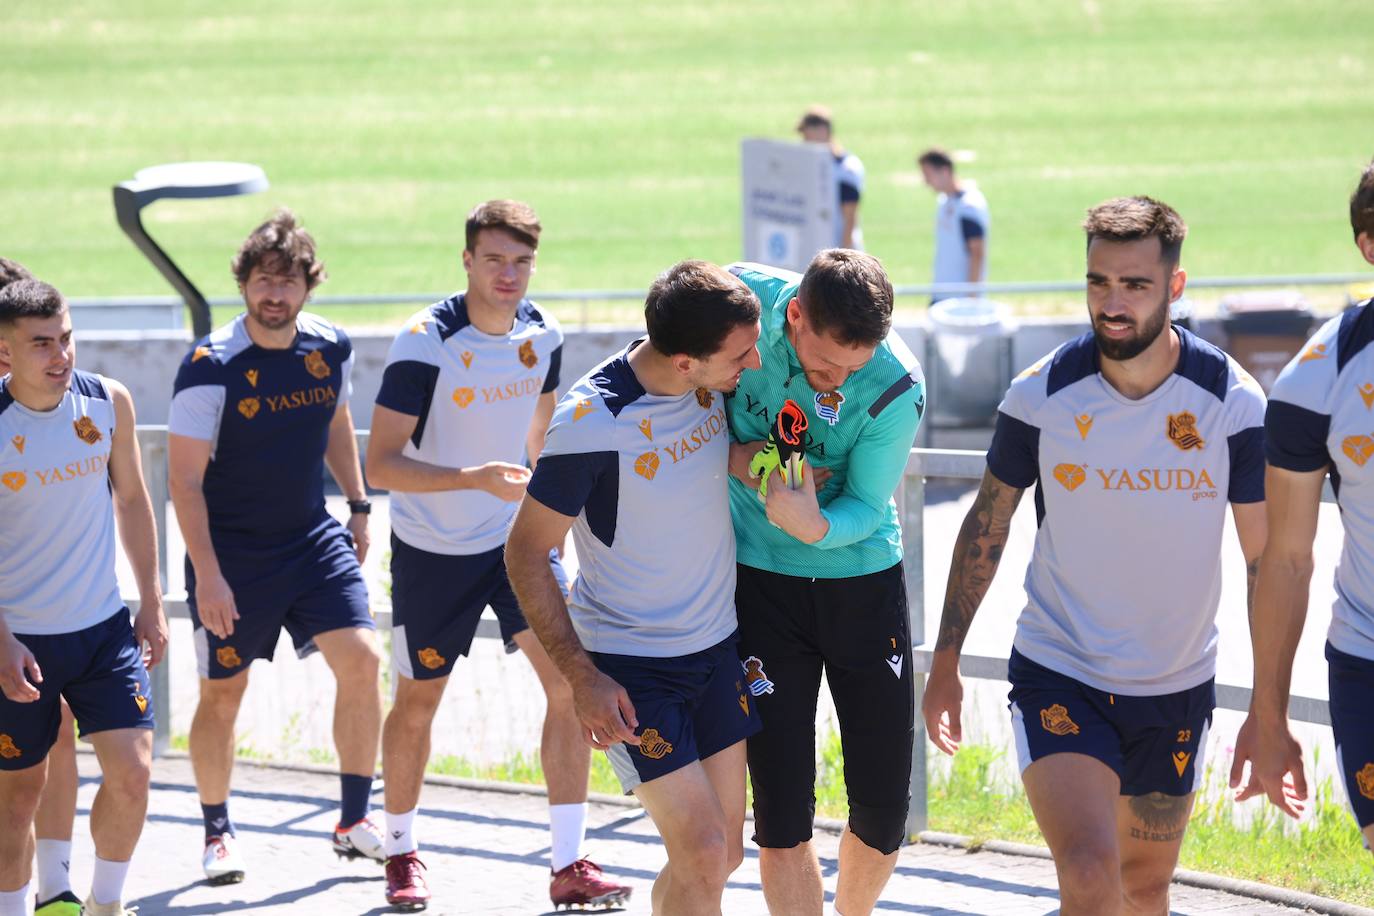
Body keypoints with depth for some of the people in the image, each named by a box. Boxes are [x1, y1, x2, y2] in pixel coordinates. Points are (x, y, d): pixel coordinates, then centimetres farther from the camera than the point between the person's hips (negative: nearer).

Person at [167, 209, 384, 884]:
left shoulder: (330, 349, -2)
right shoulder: (211, 366, -18)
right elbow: (184, 479, -16)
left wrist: (357, 506, 19)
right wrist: (206, 574, -20)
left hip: (314, 538, 4)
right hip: (230, 555, -4)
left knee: (361, 660, -8)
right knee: (222, 694, 5)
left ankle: (354, 824, 4)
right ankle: (217, 832, 25)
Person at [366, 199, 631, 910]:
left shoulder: (542, 335, -5)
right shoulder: (425, 343, -22)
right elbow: (380, 464, -25)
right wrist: (475, 477, -37)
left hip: (516, 538, 4)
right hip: (432, 551, -4)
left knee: (570, 679, -10)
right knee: (417, 703, 8)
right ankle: (400, 853, 31)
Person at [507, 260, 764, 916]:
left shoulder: (717, 381, -7)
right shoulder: (591, 424, -26)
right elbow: (526, 552, -15)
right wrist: (583, 679, -17)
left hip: (716, 646, 7)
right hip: (629, 665, -7)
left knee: (724, 855, 9)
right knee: (703, 856, -12)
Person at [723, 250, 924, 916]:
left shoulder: (897, 389, -23)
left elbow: (866, 507, -13)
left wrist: (817, 525, -35)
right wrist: (734, 457, -18)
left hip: (864, 580, 0)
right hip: (761, 579, 0)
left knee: (883, 808, 5)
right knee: (782, 810, -5)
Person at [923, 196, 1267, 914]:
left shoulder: (1232, 403, -10)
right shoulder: (1041, 396, -11)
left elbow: (1267, 558, -3)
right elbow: (986, 525, 4)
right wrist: (945, 661, 6)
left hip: (1178, 690, 2)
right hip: (1057, 676, -2)